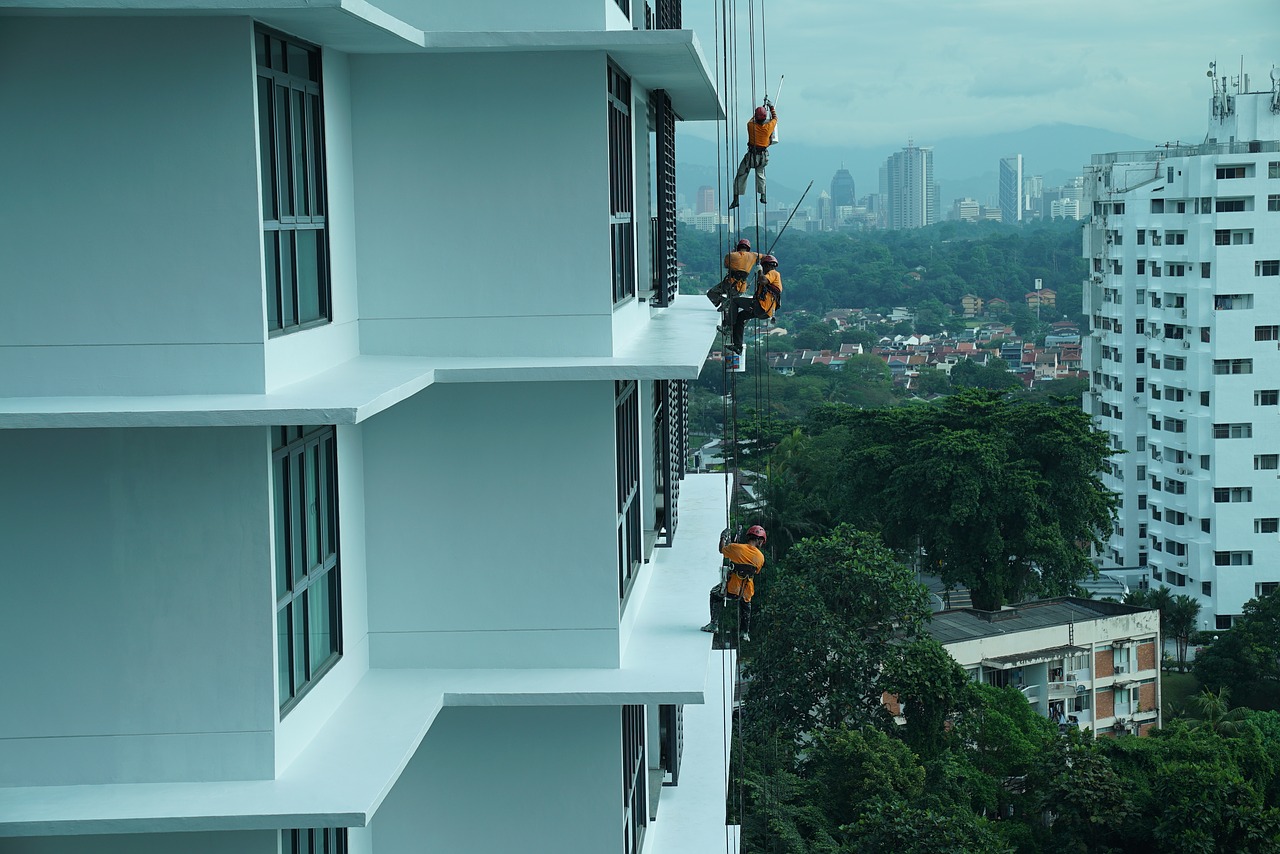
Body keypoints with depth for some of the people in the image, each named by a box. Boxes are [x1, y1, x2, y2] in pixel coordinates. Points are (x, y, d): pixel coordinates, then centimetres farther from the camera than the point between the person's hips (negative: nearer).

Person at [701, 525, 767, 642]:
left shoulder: (735, 548, -8)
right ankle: (744, 632, 33)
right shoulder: (760, 557, -3)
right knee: (745, 604, 37)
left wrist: (723, 538, 31)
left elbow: (722, 550, 12)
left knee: (715, 594, 31)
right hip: (746, 592, 2)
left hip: (731, 590, -2)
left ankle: (714, 624, 26)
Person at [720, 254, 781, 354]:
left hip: (762, 306, -10)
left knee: (735, 300, -8)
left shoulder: (774, 273, -2)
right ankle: (737, 345, 16)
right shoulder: (773, 275, 29)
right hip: (765, 311, 10)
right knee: (740, 316, 21)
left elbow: (763, 281, -23)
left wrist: (760, 270, -7)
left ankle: (728, 327, -9)